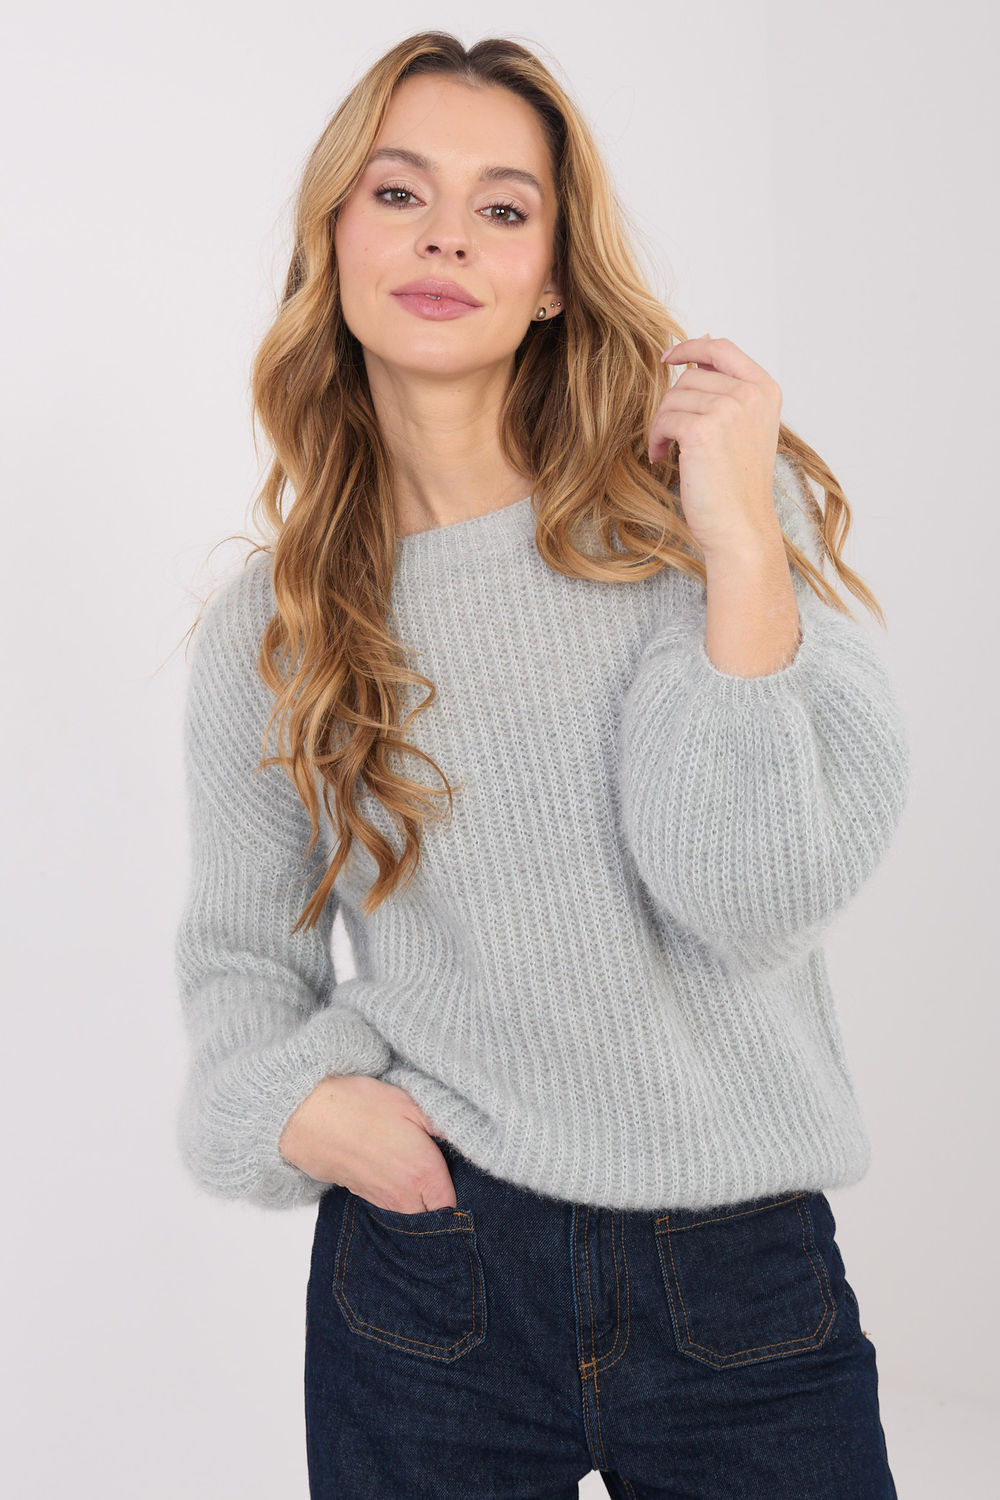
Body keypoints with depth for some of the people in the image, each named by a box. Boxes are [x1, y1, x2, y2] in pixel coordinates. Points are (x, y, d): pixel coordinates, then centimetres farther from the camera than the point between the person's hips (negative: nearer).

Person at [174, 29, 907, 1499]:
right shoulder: (271, 622, 0)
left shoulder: (717, 504, -6)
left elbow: (758, 902, -15)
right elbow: (242, 948, 11)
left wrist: (739, 546, -21)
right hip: (431, 1261, 1)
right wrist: (297, 1110, -8)